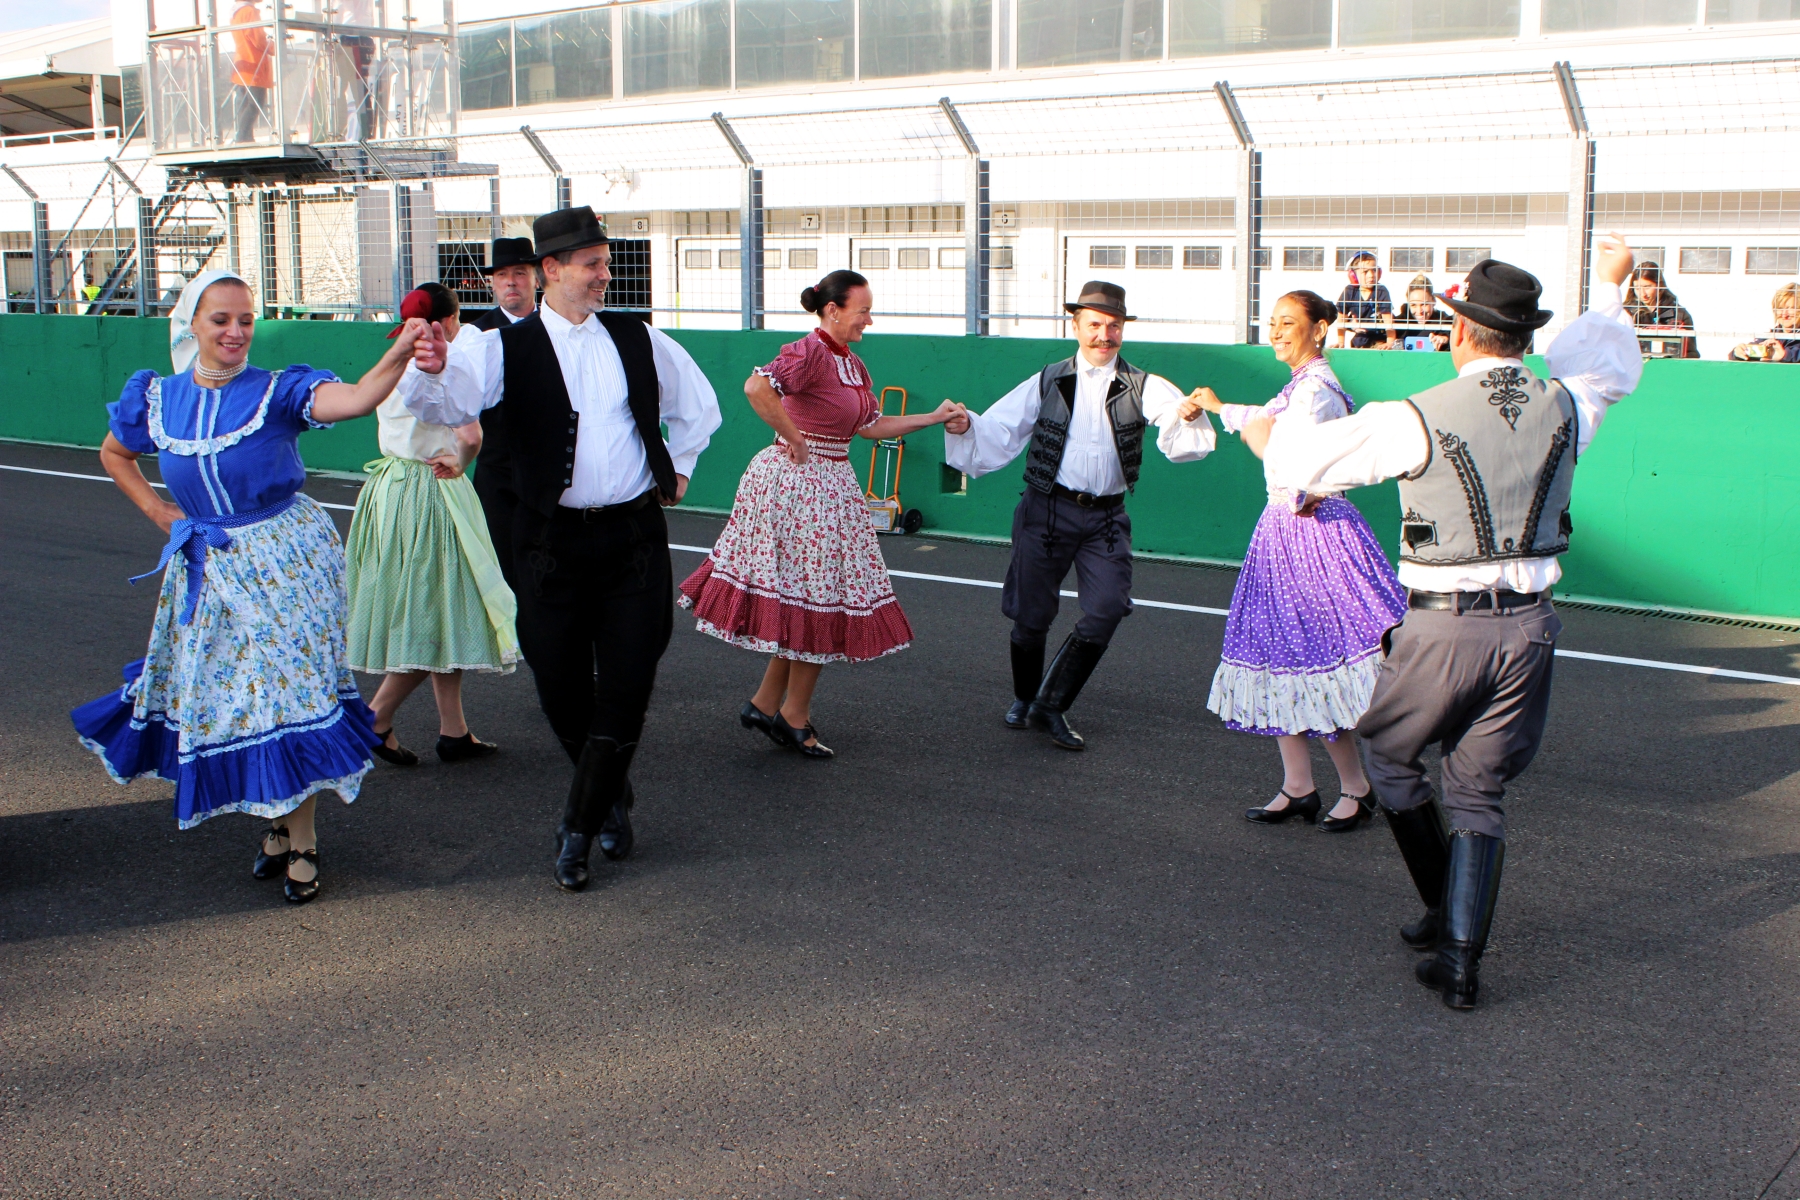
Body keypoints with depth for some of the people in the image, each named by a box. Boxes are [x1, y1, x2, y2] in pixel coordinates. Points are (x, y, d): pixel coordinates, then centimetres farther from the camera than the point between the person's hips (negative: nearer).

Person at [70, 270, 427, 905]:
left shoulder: (276, 392, -10)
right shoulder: (157, 399, 2)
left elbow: (355, 399, -29)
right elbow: (114, 455, 22)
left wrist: (398, 355, -46)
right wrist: (158, 512, 9)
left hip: (286, 560, -4)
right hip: (209, 568, 4)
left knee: (291, 687, -4)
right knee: (225, 693, 9)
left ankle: (300, 840, 8)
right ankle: (275, 824, 27)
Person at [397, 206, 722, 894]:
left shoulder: (638, 340, 8)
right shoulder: (507, 348, -2)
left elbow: (698, 404, 26)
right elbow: (447, 401, -22)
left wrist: (677, 470, 19)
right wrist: (431, 371, -42)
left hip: (635, 535, 2)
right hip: (554, 544, -2)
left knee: (627, 685, -3)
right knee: (561, 689, 4)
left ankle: (578, 829, 11)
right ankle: (612, 798, 32)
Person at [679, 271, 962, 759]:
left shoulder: (851, 363, 13)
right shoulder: (810, 352, -16)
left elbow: (872, 426, 18)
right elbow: (758, 387, -32)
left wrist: (934, 418, 14)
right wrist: (794, 439, -22)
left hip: (830, 484, 9)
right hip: (800, 483, -9)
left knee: (805, 600, 12)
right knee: (815, 598, -2)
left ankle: (766, 704, 22)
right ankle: (794, 718, 10)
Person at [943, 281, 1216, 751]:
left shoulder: (1141, 387, 4)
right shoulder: (1048, 383, 7)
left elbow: (1178, 421, -14)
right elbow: (999, 430, 4)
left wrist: (1190, 413, -37)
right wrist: (965, 427, -16)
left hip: (1106, 517, 0)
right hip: (1048, 510, 0)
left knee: (1107, 609, -12)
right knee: (1032, 614, 5)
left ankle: (1051, 706, 5)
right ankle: (1024, 699, 33)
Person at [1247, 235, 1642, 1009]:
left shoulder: (1419, 420, -13)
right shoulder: (1564, 405, 1)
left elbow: (1305, 460, -2)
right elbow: (1612, 364, 26)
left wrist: (1263, 434, 21)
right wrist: (1608, 286, 43)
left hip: (1445, 628, -4)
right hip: (1528, 625, 4)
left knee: (1387, 751, 21)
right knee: (1478, 794, 12)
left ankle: (1445, 907, 26)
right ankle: (1460, 958, 8)